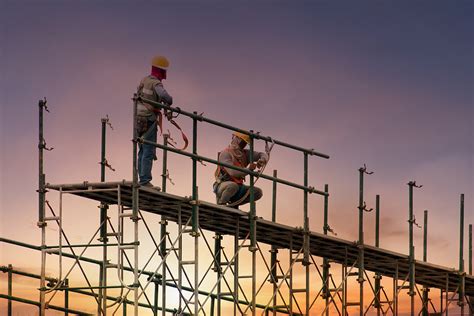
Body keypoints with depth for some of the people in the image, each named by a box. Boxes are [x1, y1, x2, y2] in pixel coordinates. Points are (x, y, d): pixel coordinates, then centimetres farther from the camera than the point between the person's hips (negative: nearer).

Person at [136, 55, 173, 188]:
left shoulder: (144, 80, 12)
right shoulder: (156, 83, -14)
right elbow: (163, 95, -32)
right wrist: (169, 101, -10)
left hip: (139, 119, 9)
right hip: (149, 121, -9)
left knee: (143, 150, 15)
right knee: (149, 151, -8)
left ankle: (142, 179, 18)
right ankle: (145, 180, -12)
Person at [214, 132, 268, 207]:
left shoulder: (245, 153, 8)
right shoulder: (225, 154, -15)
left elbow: (263, 155, 4)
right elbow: (232, 172, -28)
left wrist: (262, 160, -20)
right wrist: (248, 170, -37)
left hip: (238, 186, 7)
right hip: (223, 186, -7)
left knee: (258, 192, -5)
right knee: (233, 186, -40)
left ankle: (233, 204, 6)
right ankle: (221, 203, -12)